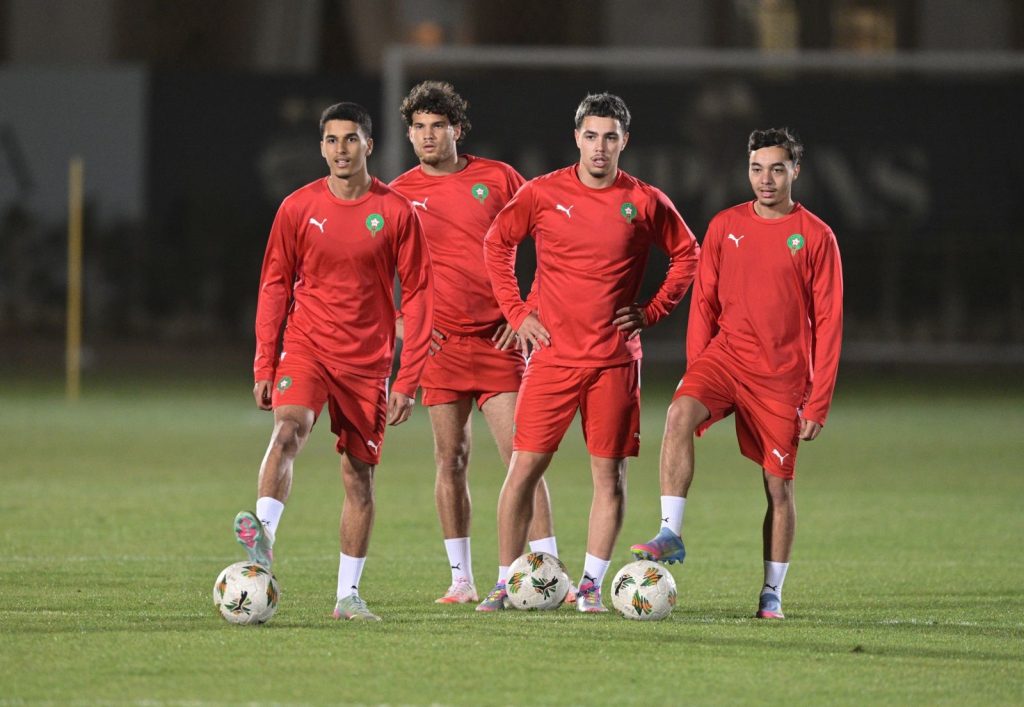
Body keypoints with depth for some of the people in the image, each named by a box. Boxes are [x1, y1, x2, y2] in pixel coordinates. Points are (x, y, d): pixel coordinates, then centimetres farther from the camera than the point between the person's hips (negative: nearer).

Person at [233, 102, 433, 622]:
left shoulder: (396, 212, -2)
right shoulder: (298, 208, 1)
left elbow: (418, 296, 0)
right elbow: (274, 287, 7)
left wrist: (408, 379, -4)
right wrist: (264, 366, 0)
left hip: (368, 360, 1)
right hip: (306, 345, -1)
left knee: (359, 475, 4)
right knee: (289, 430, -28)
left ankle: (349, 594, 12)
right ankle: (263, 539, -44)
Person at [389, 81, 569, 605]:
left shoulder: (497, 178, 2)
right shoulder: (398, 195, 5)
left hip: (499, 340, -1)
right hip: (440, 341, 1)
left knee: (521, 454, -8)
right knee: (452, 459, 4)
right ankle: (461, 580, 11)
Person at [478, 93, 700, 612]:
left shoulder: (645, 202, 1)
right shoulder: (542, 194, 0)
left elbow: (686, 255, 14)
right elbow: (497, 244, 12)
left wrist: (652, 311, 4)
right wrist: (516, 312, 4)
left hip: (615, 360, 1)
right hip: (552, 354, -1)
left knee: (609, 474, 1)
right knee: (524, 468, -3)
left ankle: (591, 584, 8)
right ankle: (506, 583, 4)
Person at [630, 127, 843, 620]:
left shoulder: (816, 237, -2)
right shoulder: (725, 227, 6)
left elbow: (828, 321, -1)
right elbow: (703, 303, 11)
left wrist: (818, 401, -6)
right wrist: (695, 372, 1)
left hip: (783, 376, -2)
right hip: (726, 355, 2)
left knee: (778, 485, 1)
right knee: (680, 414, -28)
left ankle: (772, 594, 13)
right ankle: (670, 534, -29)